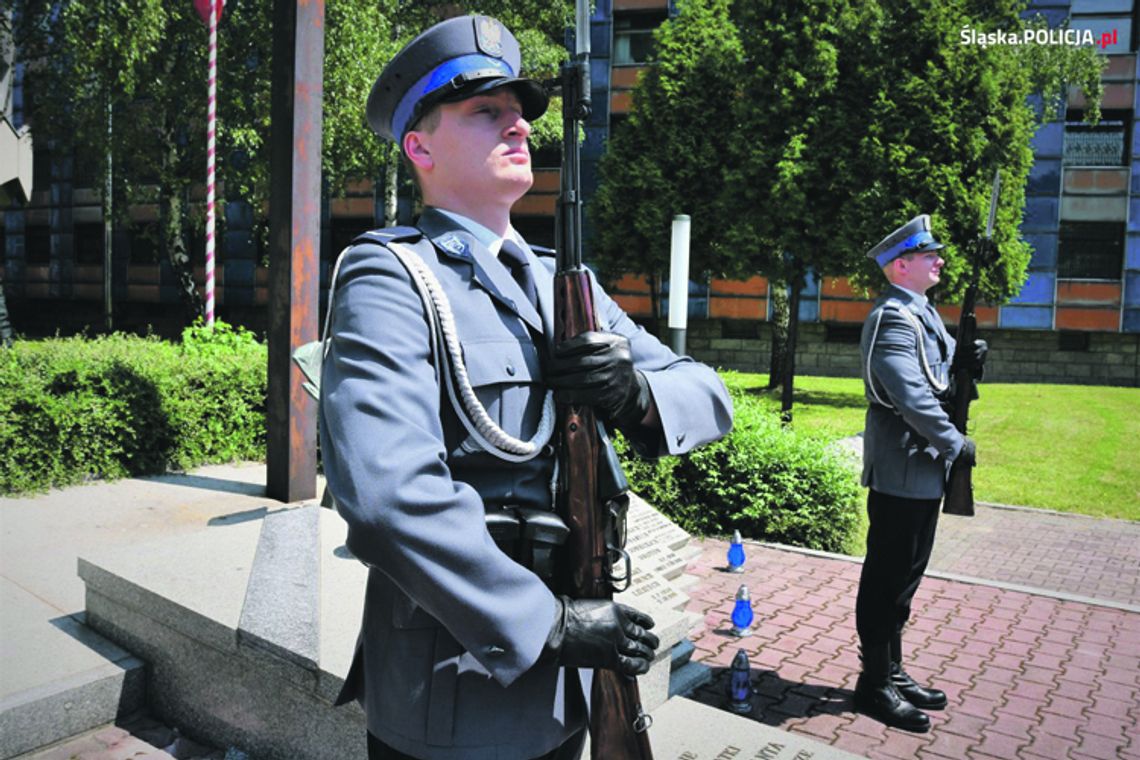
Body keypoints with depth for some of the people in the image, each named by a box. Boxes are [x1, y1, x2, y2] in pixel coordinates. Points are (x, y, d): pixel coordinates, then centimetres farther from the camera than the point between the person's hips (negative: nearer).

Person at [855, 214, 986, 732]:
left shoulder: (922, 314, 16)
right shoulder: (892, 319, -16)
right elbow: (912, 398, -24)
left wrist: (968, 366, 1)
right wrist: (957, 444, -15)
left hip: (923, 472, 10)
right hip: (901, 473, -10)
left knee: (903, 579, 17)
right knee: (886, 581, 1)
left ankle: (893, 673, 30)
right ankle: (875, 685, 13)